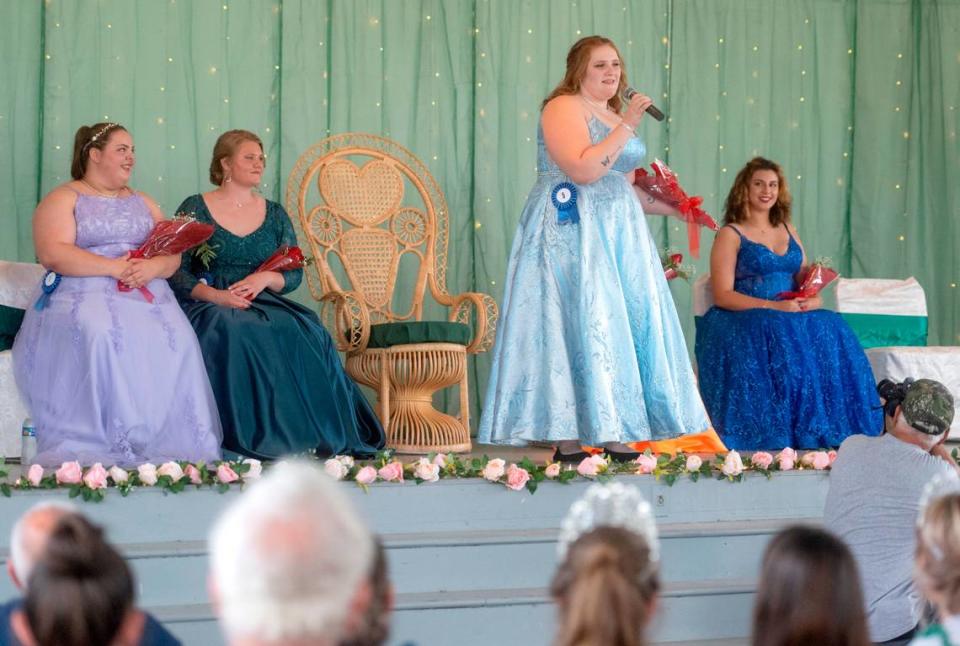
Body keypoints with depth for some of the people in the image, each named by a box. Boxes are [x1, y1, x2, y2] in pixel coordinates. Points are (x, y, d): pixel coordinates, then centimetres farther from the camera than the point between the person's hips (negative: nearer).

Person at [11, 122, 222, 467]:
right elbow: (52, 254, -9)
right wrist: (114, 267, -16)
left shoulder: (143, 203, 25)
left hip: (145, 293, 4)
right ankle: (103, 448, -36)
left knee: (177, 338, -28)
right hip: (83, 293, -4)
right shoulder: (63, 199, 8)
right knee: (100, 335, -39)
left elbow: (172, 255, 15)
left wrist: (153, 267, -10)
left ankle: (173, 444, -27)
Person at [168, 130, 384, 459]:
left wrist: (266, 278, -11)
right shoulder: (195, 209, 7)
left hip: (265, 304, 3)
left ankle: (308, 434, -27)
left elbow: (294, 274, 12)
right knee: (233, 333, -39)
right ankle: (251, 439, -35)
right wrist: (214, 295, -18)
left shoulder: (274, 215, 18)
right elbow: (176, 271, -2)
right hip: (208, 306, -3)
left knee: (303, 333, -29)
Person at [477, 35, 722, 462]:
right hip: (571, 233, -8)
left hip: (617, 235, 9)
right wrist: (626, 126, -16)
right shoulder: (564, 108, -6)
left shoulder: (614, 118, 20)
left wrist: (669, 207, 18)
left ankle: (613, 435, 4)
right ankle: (568, 440, -11)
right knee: (579, 324, -12)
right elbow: (582, 170, -20)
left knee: (622, 326, 2)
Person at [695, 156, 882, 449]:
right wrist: (774, 307, -18)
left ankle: (824, 432, -25)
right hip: (744, 320, -5)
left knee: (829, 332, -25)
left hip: (792, 316, 5)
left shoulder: (787, 230, 21)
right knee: (781, 338, -37)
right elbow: (723, 295, -8)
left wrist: (813, 299, -7)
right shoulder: (730, 235, 3)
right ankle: (784, 434, -32)